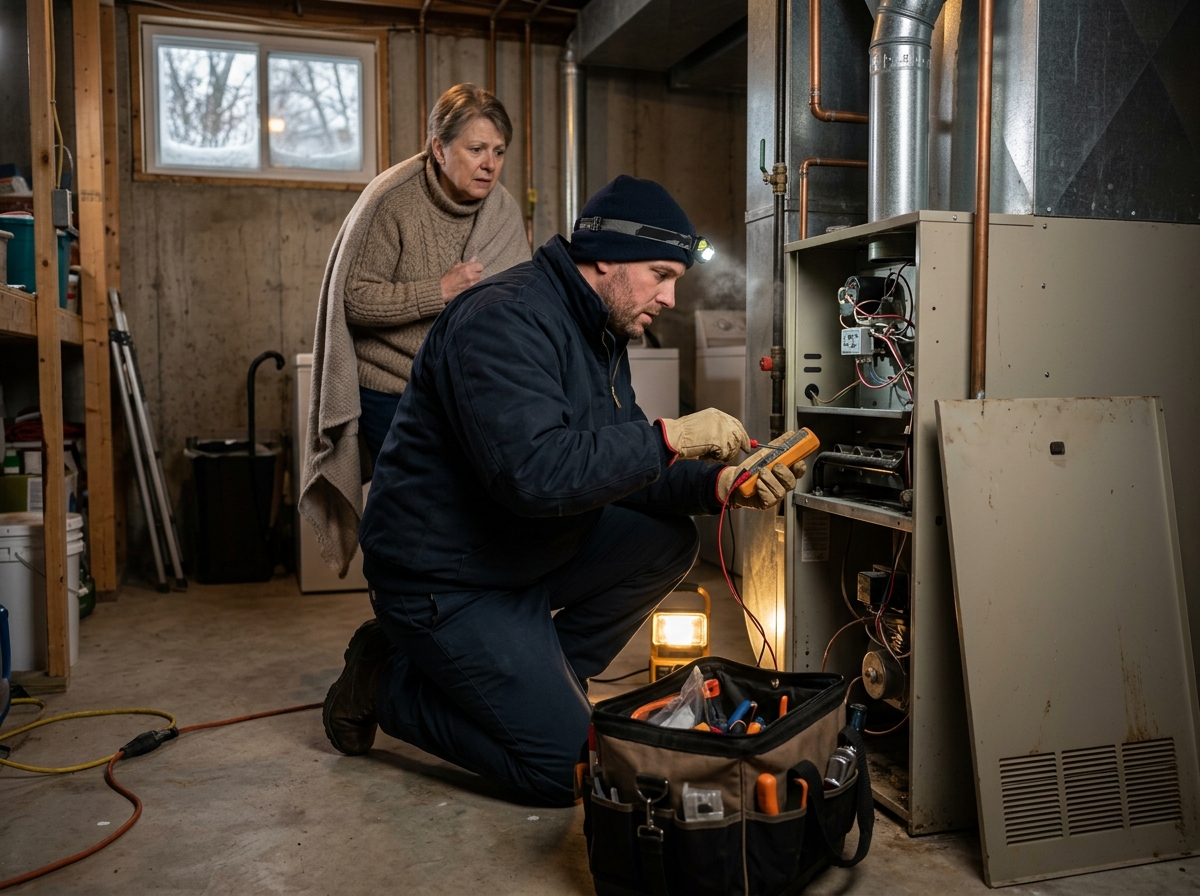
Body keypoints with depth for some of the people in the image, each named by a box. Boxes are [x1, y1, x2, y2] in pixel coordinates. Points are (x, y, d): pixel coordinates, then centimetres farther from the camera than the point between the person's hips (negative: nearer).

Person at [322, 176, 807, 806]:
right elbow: (533, 474, -36)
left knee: (666, 540, -2)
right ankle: (390, 681, 7)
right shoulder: (506, 319, -23)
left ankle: (536, 682, 8)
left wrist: (716, 483, -10)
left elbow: (617, 468, 7)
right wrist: (668, 438, -30)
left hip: (527, 553, 10)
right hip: (445, 581, -9)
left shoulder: (600, 333, 9)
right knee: (568, 770, -10)